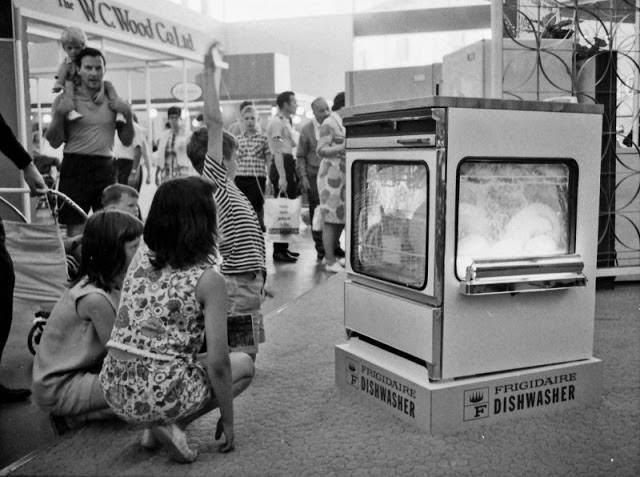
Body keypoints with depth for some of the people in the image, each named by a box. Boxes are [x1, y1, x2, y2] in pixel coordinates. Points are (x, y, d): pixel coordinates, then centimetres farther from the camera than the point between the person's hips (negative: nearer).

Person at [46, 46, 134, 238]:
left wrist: (127, 115, -2)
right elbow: (54, 142, 1)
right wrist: (59, 114, -12)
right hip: (75, 166, -2)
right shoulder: (65, 99, 3)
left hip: (105, 168, 3)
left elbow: (127, 141, 13)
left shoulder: (112, 100, 11)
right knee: (75, 231, -4)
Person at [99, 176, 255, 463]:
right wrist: (227, 419, -1)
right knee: (243, 365, 19)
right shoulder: (208, 280, -12)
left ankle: (154, 427, 13)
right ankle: (172, 426, 1)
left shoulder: (141, 257, 1)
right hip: (160, 397, -6)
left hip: (114, 394, 6)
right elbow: (217, 363, -12)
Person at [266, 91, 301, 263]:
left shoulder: (286, 121, 21)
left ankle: (284, 247, 21)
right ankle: (278, 251, -7)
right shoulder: (276, 122, -11)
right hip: (282, 166, -10)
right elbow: (277, 151, -18)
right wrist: (281, 176, -24)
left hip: (289, 165, 10)